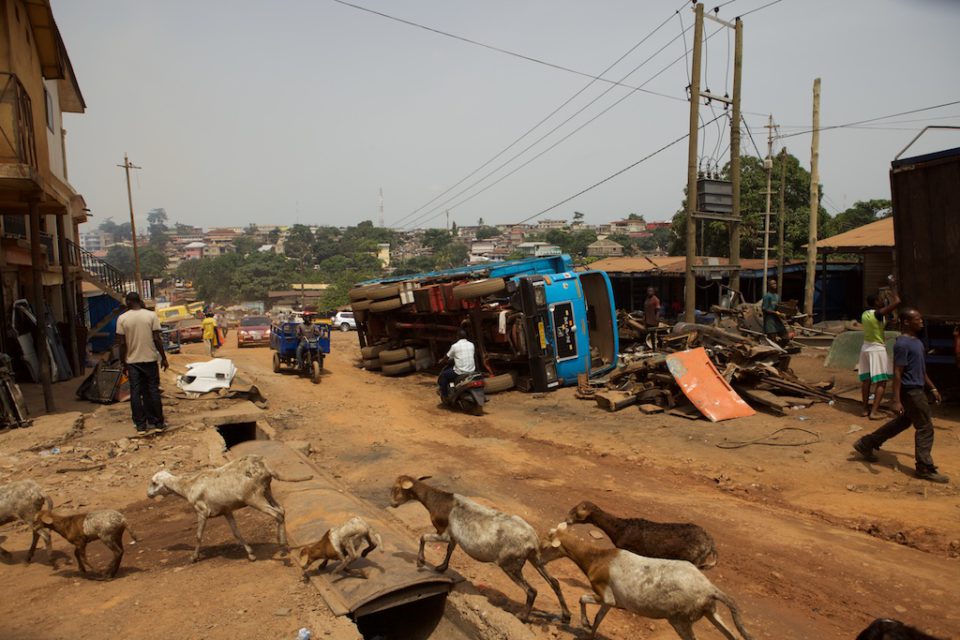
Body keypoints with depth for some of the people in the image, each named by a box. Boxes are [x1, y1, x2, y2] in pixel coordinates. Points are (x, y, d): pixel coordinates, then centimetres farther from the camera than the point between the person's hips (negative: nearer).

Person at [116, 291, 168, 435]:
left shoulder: (122, 318, -3)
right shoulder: (151, 315, -5)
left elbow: (122, 343, -4)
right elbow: (157, 339, -7)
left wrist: (123, 363, 5)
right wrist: (163, 358, 0)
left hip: (132, 361, 0)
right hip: (150, 359, 0)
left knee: (136, 393, 6)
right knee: (153, 391, 7)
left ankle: (140, 425, 9)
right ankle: (157, 423, 10)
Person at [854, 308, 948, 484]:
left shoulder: (917, 341, 11)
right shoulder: (902, 344, -19)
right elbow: (897, 373, -21)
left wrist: (932, 388, 22)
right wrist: (896, 401, -23)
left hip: (917, 389, 10)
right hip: (911, 392, -10)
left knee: (902, 422, 19)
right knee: (925, 428, -2)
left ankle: (865, 444, 26)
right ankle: (925, 469, 9)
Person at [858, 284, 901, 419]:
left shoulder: (865, 314, 5)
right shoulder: (878, 313, -16)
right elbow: (897, 301, -22)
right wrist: (893, 290, -5)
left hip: (866, 348, 7)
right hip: (877, 349, -7)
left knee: (866, 380, 11)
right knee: (881, 382, -2)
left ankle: (865, 409, 17)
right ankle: (874, 412, -7)